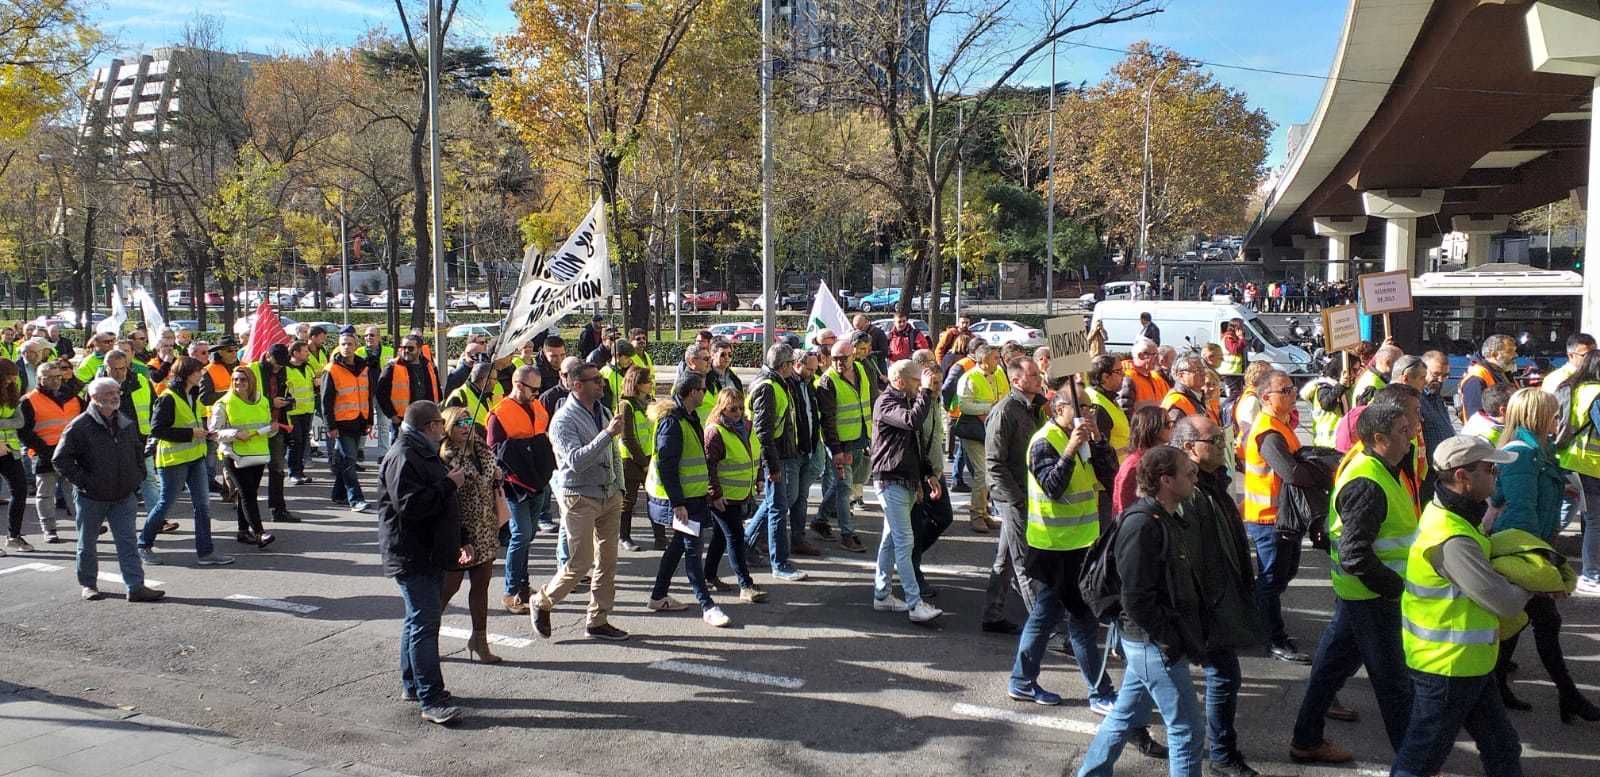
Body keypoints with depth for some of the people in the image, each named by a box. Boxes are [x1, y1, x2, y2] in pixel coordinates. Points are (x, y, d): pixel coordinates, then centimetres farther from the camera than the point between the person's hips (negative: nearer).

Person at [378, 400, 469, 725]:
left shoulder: (425, 453, 17)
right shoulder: (403, 457, -17)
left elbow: (441, 506, 26)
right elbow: (410, 505, -29)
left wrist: (461, 539, 19)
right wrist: (450, 484, -20)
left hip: (429, 554, 11)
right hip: (412, 555, -11)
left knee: (419, 619, 18)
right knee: (425, 623, -11)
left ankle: (412, 685, 29)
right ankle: (431, 701, -10)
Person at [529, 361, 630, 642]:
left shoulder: (603, 411, 10)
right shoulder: (563, 420, -14)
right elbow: (576, 460, -27)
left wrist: (619, 488, 14)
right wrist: (607, 434, -31)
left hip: (609, 496, 7)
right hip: (579, 498, -7)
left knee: (607, 560, 8)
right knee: (580, 562, -4)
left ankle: (598, 620, 17)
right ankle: (542, 601, 19)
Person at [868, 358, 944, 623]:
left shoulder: (905, 401, 17)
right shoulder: (885, 403, -14)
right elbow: (912, 421, -33)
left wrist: (924, 475, 20)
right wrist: (926, 390, -25)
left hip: (906, 480, 10)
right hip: (891, 480, -10)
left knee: (891, 539, 14)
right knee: (904, 542, -11)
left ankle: (882, 594, 21)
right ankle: (915, 604, -12)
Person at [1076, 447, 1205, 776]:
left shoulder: (1166, 520, 10)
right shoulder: (1142, 525, -21)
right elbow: (1136, 599, -23)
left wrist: (1190, 633, 12)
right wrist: (1172, 641, -18)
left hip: (1150, 643, 9)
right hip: (1155, 645, -9)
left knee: (1126, 715, 19)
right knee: (1188, 727, 0)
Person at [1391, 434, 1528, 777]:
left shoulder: (1444, 513, 3)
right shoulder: (1452, 542, -29)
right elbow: (1507, 603, -24)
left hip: (1467, 663, 10)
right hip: (1447, 668, -10)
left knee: (1501, 748, 20)